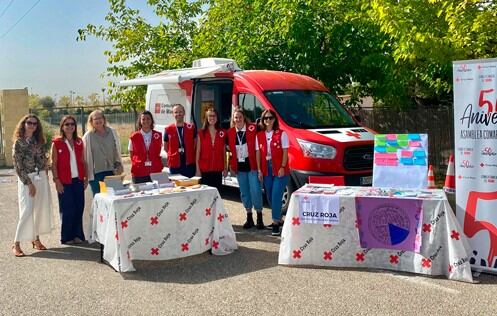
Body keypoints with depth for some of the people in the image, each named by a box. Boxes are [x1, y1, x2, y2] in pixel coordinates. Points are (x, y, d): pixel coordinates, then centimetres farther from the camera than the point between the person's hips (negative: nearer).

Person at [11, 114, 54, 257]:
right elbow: (18, 166, -9)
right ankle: (16, 244, -6)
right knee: (27, 211, -12)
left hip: (42, 179, 6)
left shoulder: (39, 141, 10)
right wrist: (29, 183, -12)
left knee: (41, 210, 7)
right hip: (26, 179, -5)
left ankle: (36, 239, 19)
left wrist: (45, 177, 6)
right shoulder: (19, 142, -5)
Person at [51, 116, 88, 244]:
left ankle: (78, 235, 17)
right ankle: (67, 237, 13)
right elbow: (54, 164, -4)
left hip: (78, 180, 4)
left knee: (79, 208, 5)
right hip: (65, 182, -4)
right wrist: (57, 180, -10)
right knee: (67, 210, 1)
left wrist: (86, 178, 7)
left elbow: (83, 161, 12)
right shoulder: (57, 143, -3)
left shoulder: (79, 142, 9)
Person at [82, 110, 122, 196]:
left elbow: (117, 150, 13)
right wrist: (86, 175, -1)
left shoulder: (112, 132, 7)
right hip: (96, 173, -2)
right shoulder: (87, 136, -1)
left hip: (111, 171, 2)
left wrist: (119, 166, 6)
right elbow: (85, 156, 1)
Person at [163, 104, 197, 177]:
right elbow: (166, 147, 12)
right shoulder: (168, 130, 2)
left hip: (189, 164, 0)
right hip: (175, 165, 0)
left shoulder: (191, 128, 4)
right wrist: (175, 155, 7)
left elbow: (195, 144, 12)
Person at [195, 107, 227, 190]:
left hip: (218, 170, 2)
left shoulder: (222, 133, 6)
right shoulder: (201, 133, 1)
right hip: (205, 170, -2)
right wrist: (198, 169, -4)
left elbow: (224, 152, 10)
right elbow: (198, 153, 1)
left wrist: (225, 168, 7)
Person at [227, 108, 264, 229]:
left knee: (255, 191, -7)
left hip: (252, 165, -4)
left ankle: (259, 218, 7)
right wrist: (231, 166, 8)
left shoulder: (252, 129, -7)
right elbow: (231, 151, 10)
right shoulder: (230, 132, 5)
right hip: (239, 167, 4)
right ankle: (249, 218, 22)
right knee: (244, 192, 11)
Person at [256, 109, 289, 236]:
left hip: (280, 170, -5)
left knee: (276, 196, -11)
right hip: (266, 170, 5)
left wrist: (282, 167, -14)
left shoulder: (281, 134, -2)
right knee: (270, 197, 10)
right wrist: (259, 170, 1)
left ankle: (276, 223, -7)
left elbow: (285, 152, -5)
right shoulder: (259, 136, 10)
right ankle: (278, 218, 27)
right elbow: (258, 153, 8)